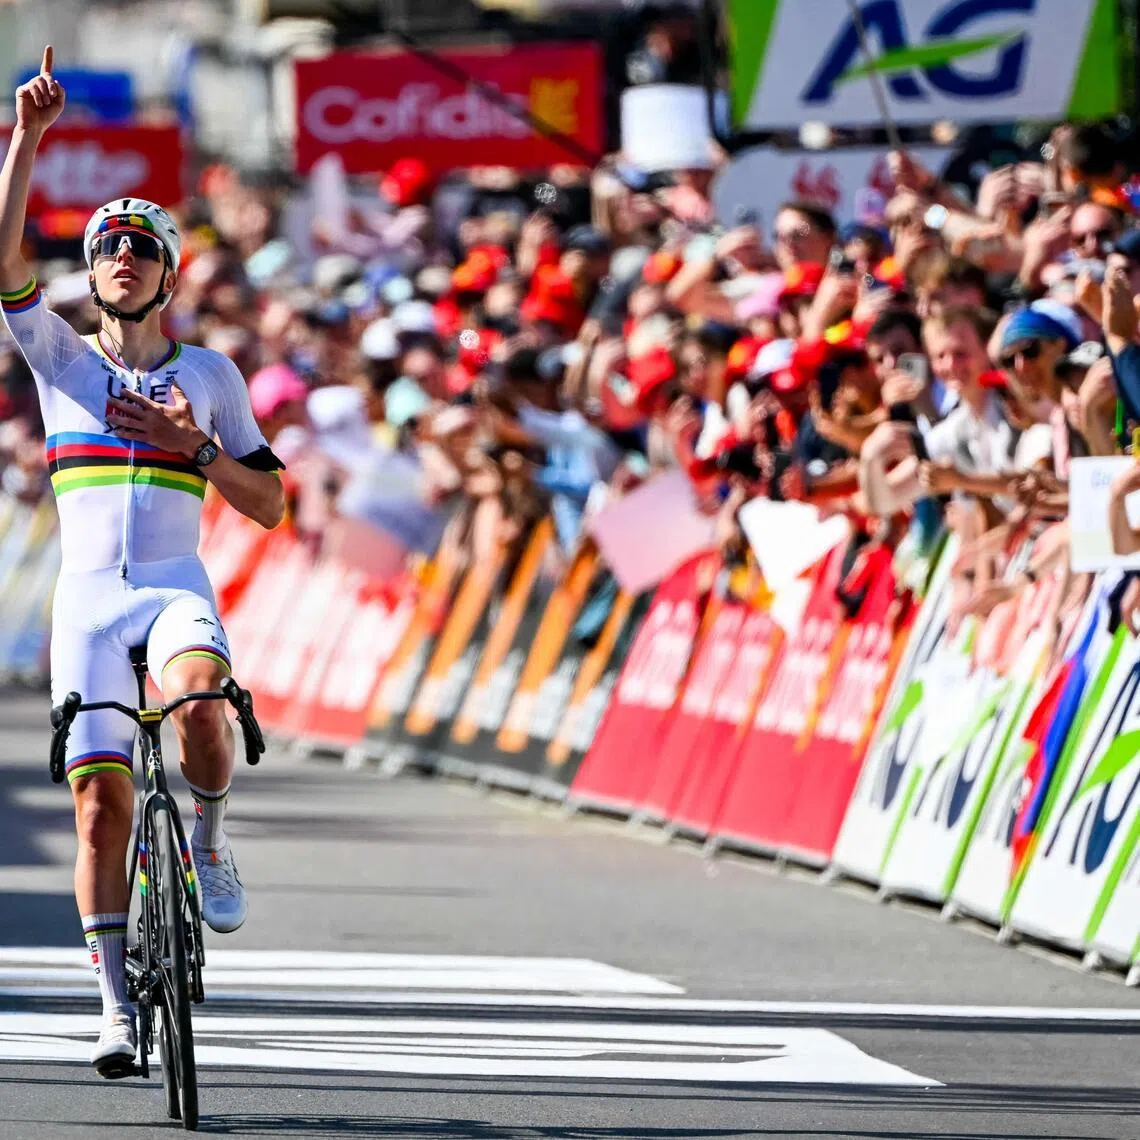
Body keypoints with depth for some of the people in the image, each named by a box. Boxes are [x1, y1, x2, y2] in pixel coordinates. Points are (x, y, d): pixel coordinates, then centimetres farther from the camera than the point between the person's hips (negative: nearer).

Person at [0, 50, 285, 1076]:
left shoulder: (210, 374, 11)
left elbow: (270, 505, 10)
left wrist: (193, 448, -6)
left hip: (176, 587, -1)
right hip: (86, 597, 1)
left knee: (202, 708, -36)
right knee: (100, 800, -7)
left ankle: (209, 837, -6)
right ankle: (119, 1011, 0)